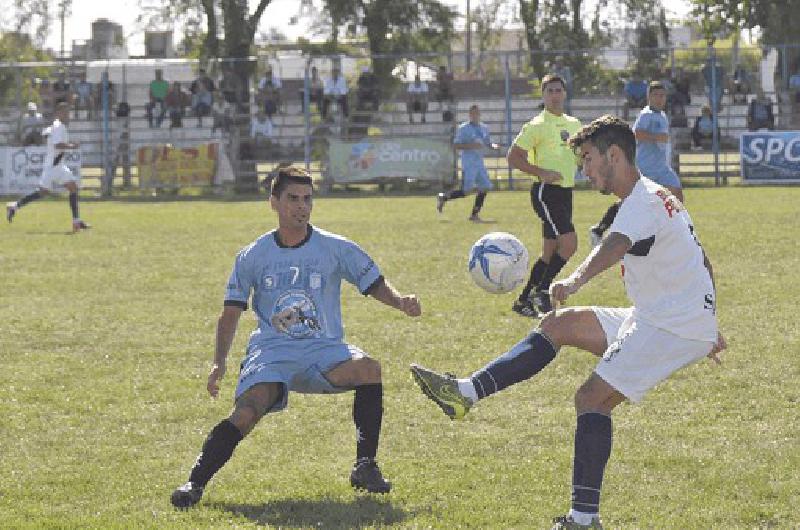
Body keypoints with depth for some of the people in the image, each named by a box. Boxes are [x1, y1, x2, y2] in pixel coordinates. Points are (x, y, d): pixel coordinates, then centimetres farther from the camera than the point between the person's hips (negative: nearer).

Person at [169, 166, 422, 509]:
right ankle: (195, 482, -21)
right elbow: (231, 312, 9)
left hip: (323, 351, 1)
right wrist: (219, 362, -3)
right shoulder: (253, 256, 5)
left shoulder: (335, 249, 3)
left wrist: (399, 301, -15)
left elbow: (374, 284, 8)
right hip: (271, 353, -1)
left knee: (369, 369, -30)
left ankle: (365, 467, -18)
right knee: (246, 413, -29)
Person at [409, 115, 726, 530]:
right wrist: (708, 329, 35)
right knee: (559, 325, 6)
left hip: (675, 328, -10)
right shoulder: (656, 197, 17)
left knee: (593, 398, -15)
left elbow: (615, 246, -40)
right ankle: (466, 393, -2)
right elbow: (703, 264, 26)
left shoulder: (643, 203, -17)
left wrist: (576, 280, -58)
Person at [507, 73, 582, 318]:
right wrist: (542, 173, -18)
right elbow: (513, 157, -9)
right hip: (546, 192, -8)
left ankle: (523, 300, 19)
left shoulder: (573, 124, 14)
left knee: (550, 253, 10)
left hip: (565, 192, 8)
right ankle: (541, 292, -6)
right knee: (569, 244, -19)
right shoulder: (537, 126, -8)